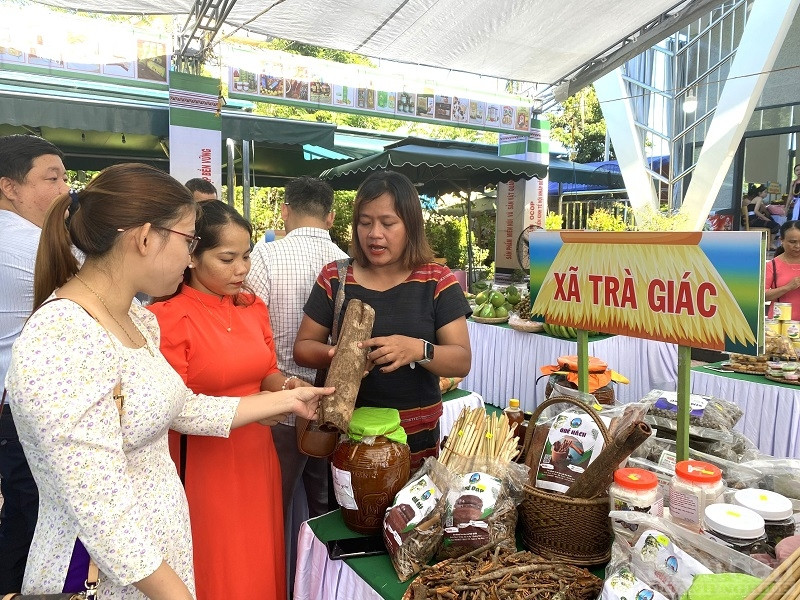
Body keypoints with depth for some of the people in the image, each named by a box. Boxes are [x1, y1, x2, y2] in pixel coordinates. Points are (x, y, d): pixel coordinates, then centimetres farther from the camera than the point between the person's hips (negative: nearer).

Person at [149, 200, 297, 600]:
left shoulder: (253, 306, 4)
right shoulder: (168, 317, -15)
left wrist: (286, 386, -10)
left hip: (256, 457, 6)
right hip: (202, 465, -5)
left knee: (262, 566, 18)